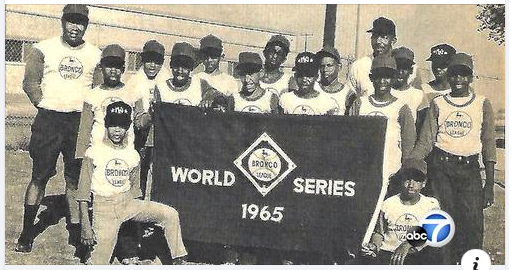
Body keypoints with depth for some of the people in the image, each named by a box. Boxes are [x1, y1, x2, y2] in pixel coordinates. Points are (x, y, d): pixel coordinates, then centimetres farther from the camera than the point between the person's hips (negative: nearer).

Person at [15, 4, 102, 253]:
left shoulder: (95, 55, 8)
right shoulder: (43, 49, 3)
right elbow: (30, 82, 3)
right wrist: (45, 106, -4)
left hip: (80, 122, 2)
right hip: (48, 120, -1)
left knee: (76, 178, 6)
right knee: (39, 177, 3)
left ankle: (75, 231, 15)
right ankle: (27, 232, 13)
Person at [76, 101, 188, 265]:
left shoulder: (133, 155, 9)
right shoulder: (94, 153, -3)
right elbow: (83, 193, -4)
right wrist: (85, 226, -10)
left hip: (128, 204, 4)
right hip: (104, 207, -4)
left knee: (170, 214, -12)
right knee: (101, 259, -16)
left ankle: (178, 260, -3)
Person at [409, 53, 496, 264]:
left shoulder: (482, 104, 6)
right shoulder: (438, 104, 6)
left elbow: (488, 144, 4)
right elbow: (425, 142, 2)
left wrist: (489, 184, -2)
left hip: (469, 168, 0)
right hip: (440, 167, 0)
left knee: (473, 224, -7)